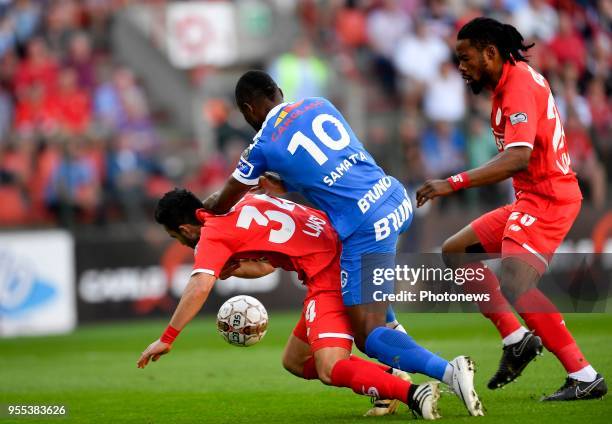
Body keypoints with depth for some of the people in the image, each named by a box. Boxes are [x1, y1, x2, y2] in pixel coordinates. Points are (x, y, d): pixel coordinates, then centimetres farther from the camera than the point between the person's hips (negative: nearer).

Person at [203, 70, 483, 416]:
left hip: (366, 228, -7)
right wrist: (283, 186, 31)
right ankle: (392, 328, 25)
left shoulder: (264, 145, -1)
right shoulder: (317, 105, 15)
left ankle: (447, 371, -24)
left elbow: (222, 205, 14)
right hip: (398, 201, 7)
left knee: (368, 336, -3)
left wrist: (210, 204, 35)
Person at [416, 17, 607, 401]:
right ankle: (517, 340, 10)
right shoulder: (512, 80, 13)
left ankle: (585, 377, -22)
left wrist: (454, 183, -35)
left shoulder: (519, 85, -18)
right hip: (530, 198, 11)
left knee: (516, 286, -25)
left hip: (548, 198, -11)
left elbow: (517, 157, -31)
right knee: (455, 252, 13)